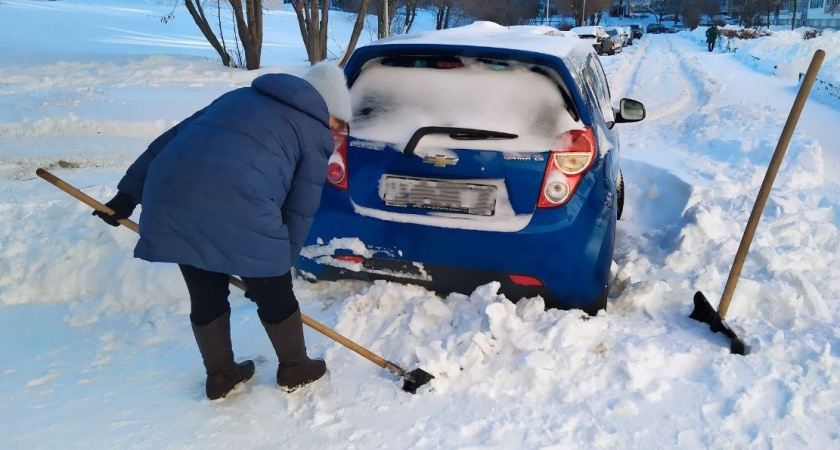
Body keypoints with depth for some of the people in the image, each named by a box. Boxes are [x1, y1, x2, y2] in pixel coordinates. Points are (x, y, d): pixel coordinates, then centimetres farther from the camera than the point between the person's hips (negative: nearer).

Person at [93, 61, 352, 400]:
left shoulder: (240, 96, 29)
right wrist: (277, 266, 18)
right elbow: (300, 210, 9)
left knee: (206, 296, 24)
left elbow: (170, 139, 25)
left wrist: (129, 193, 26)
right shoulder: (315, 133, 13)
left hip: (168, 201, 6)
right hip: (238, 213, -6)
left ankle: (220, 376, 40)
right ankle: (294, 369, 36)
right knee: (275, 296, 17)